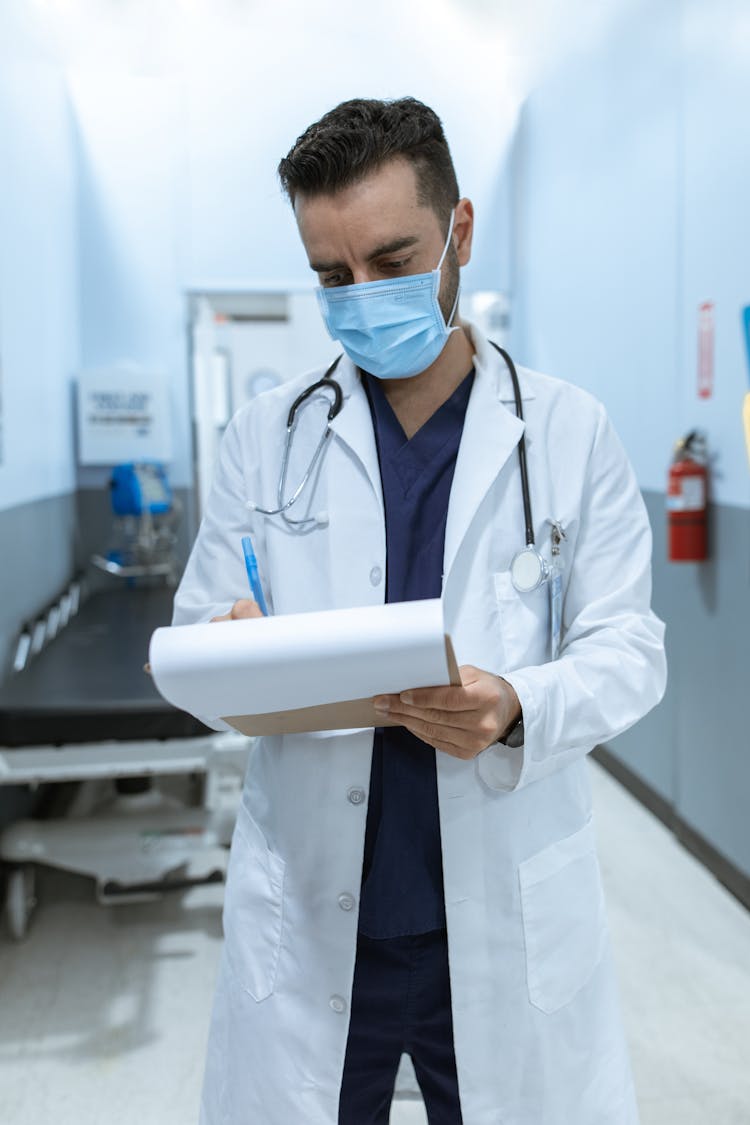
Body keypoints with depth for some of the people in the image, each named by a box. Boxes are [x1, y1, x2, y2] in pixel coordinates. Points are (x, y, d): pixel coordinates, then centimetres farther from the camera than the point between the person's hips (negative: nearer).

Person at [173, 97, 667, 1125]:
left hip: (511, 923, 0)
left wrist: (520, 710, -23)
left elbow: (627, 645, -2)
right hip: (307, 917, 1)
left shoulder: (570, 430, -1)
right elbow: (198, 629, 3)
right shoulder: (265, 434, 2)